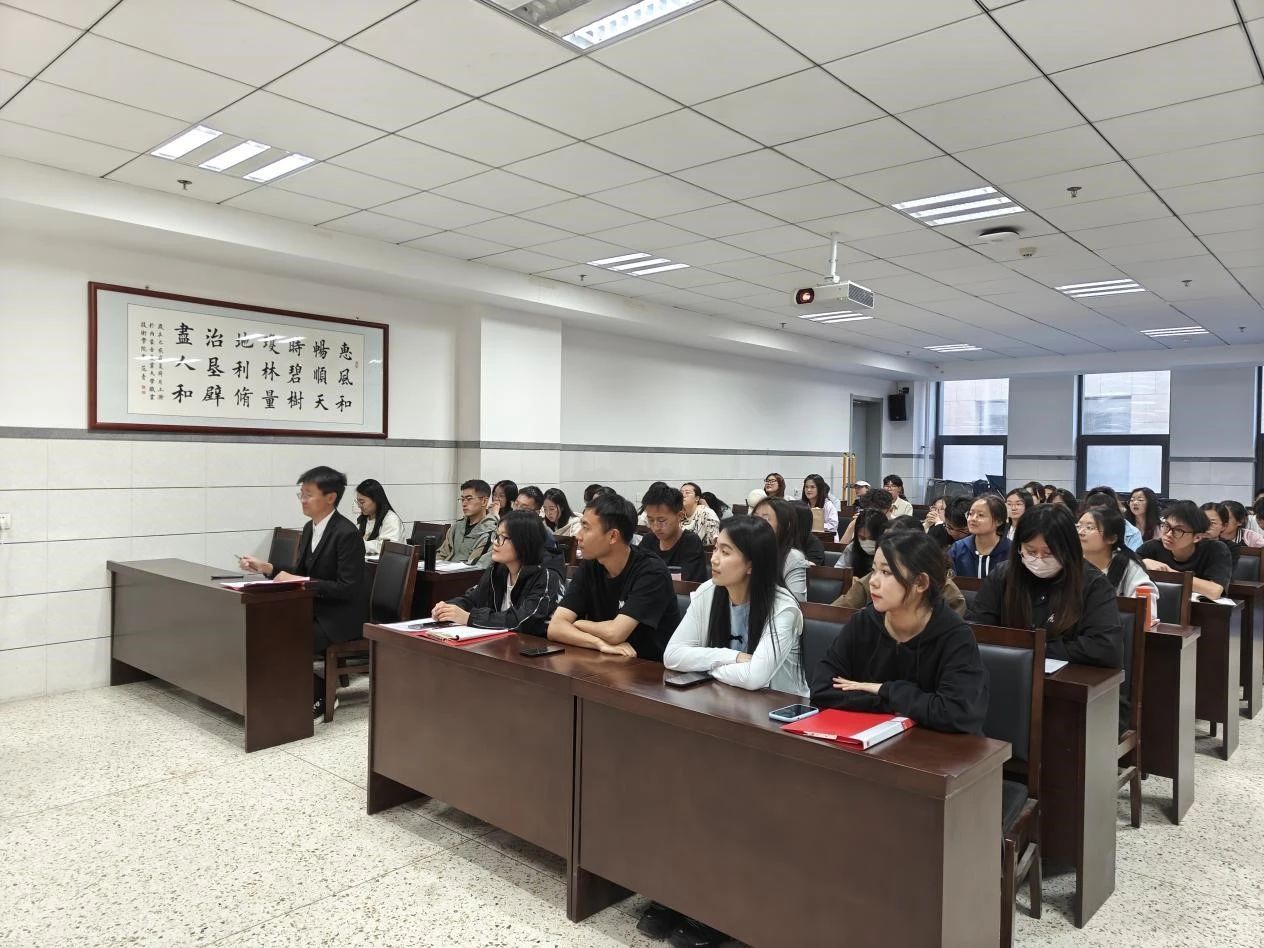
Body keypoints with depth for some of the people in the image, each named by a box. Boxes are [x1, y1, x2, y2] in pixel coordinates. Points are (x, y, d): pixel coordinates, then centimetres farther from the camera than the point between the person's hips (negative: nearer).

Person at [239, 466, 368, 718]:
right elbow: (300, 571, 14)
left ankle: (320, 697, 2)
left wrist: (303, 582, -26)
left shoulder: (347, 533, -21)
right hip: (317, 609, 8)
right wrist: (266, 567, -1)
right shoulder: (310, 527, 6)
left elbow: (347, 588, -24)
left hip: (342, 617, -8)